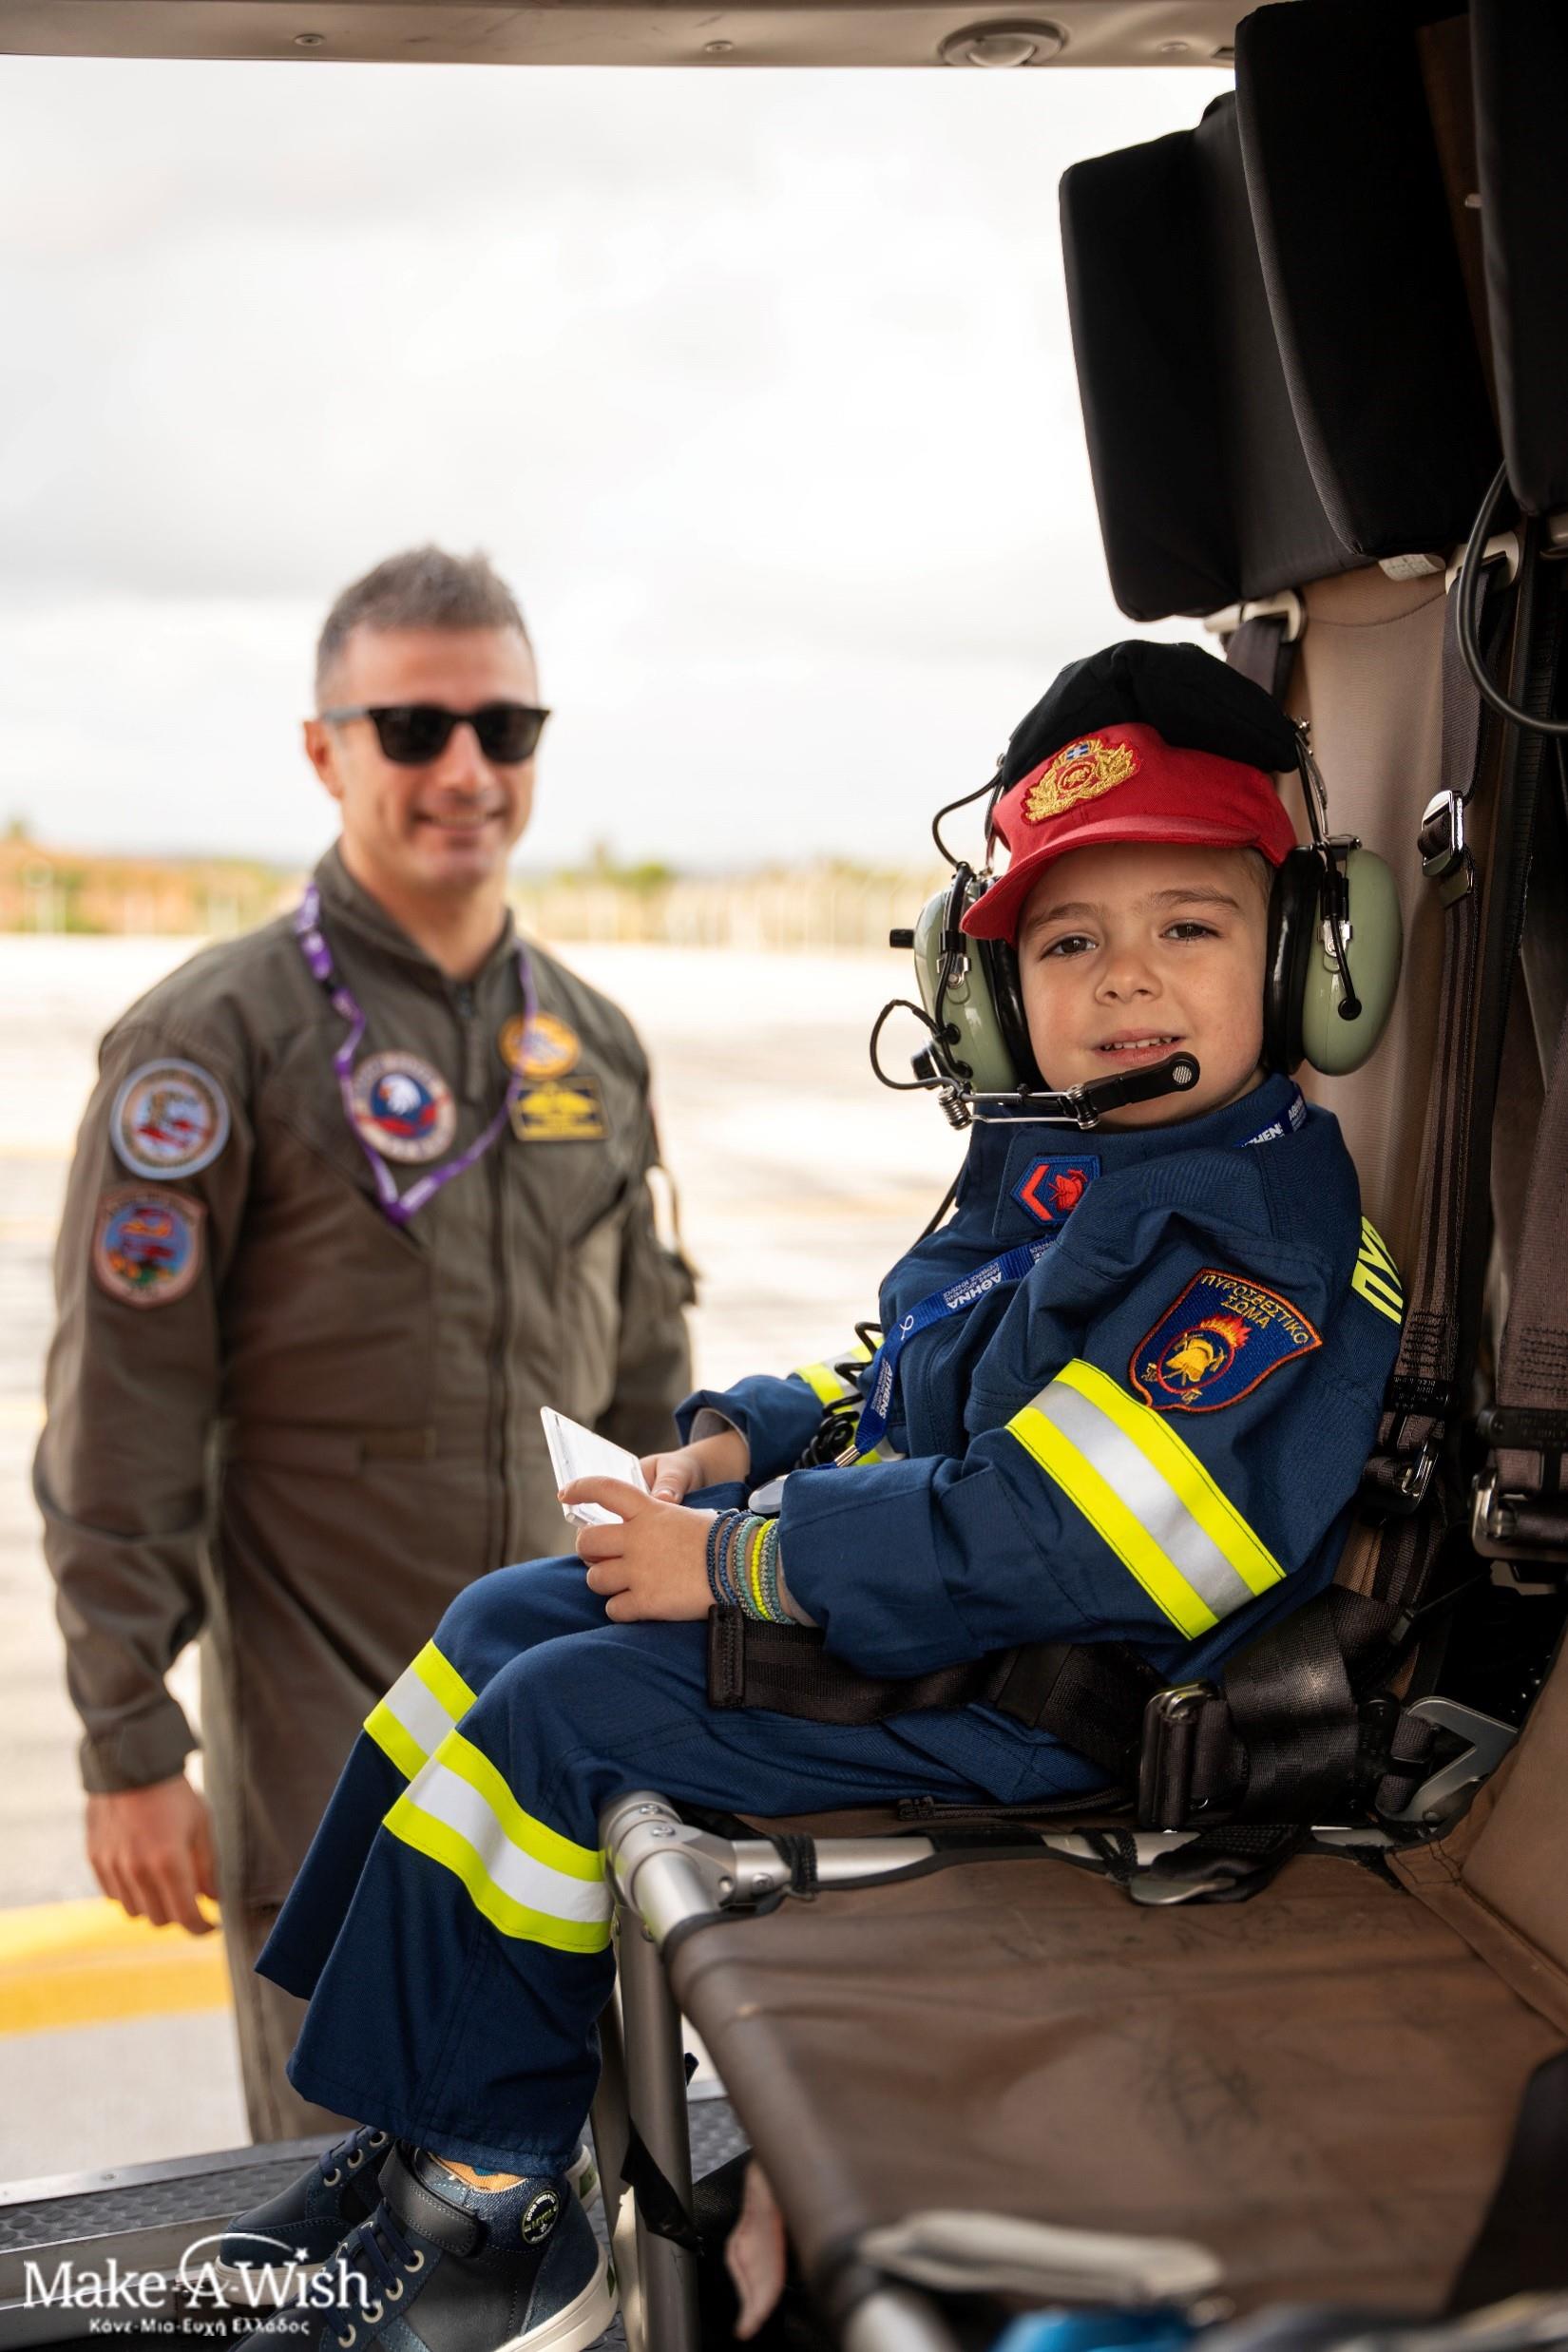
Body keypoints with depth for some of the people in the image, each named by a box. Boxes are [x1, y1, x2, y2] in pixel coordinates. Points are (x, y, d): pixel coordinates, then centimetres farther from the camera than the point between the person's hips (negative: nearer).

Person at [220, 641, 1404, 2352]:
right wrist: (742, 1438, 3)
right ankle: (423, 2113, 17)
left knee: (556, 1720, -13)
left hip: (1018, 1700, -10)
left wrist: (732, 1562, -21)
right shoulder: (1063, 1166, 7)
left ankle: (487, 2214, 6)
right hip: (917, 1562, 10)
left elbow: (1032, 1545, -30)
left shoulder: (1254, 1248, -24)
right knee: (499, 1623, 10)